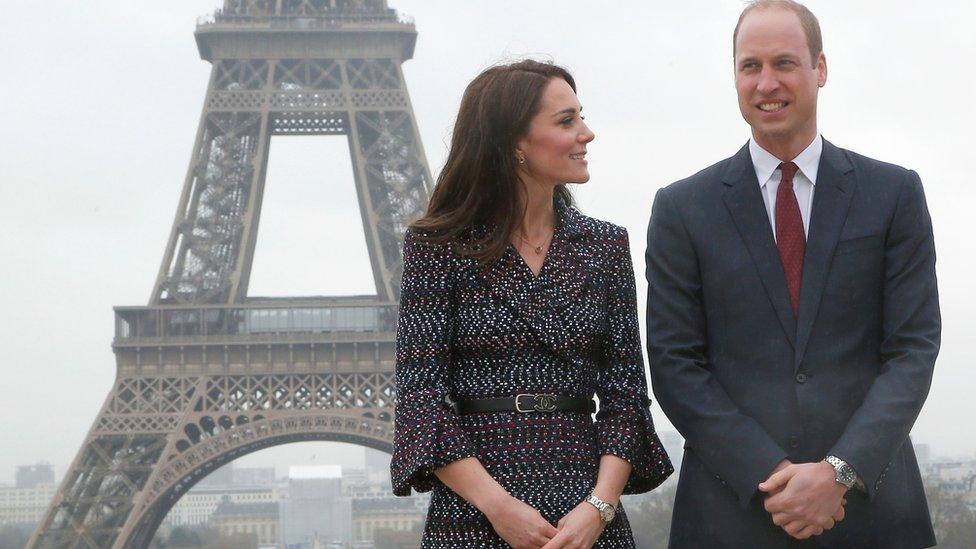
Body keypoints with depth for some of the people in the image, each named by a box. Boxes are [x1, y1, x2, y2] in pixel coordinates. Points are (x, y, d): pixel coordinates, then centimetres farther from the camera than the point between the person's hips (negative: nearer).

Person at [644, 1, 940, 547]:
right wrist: (769, 475, -12)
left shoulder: (895, 194, 4)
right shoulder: (682, 209, 3)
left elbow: (913, 348, -1)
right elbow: (673, 363, -1)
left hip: (871, 502, 1)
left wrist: (840, 472, -13)